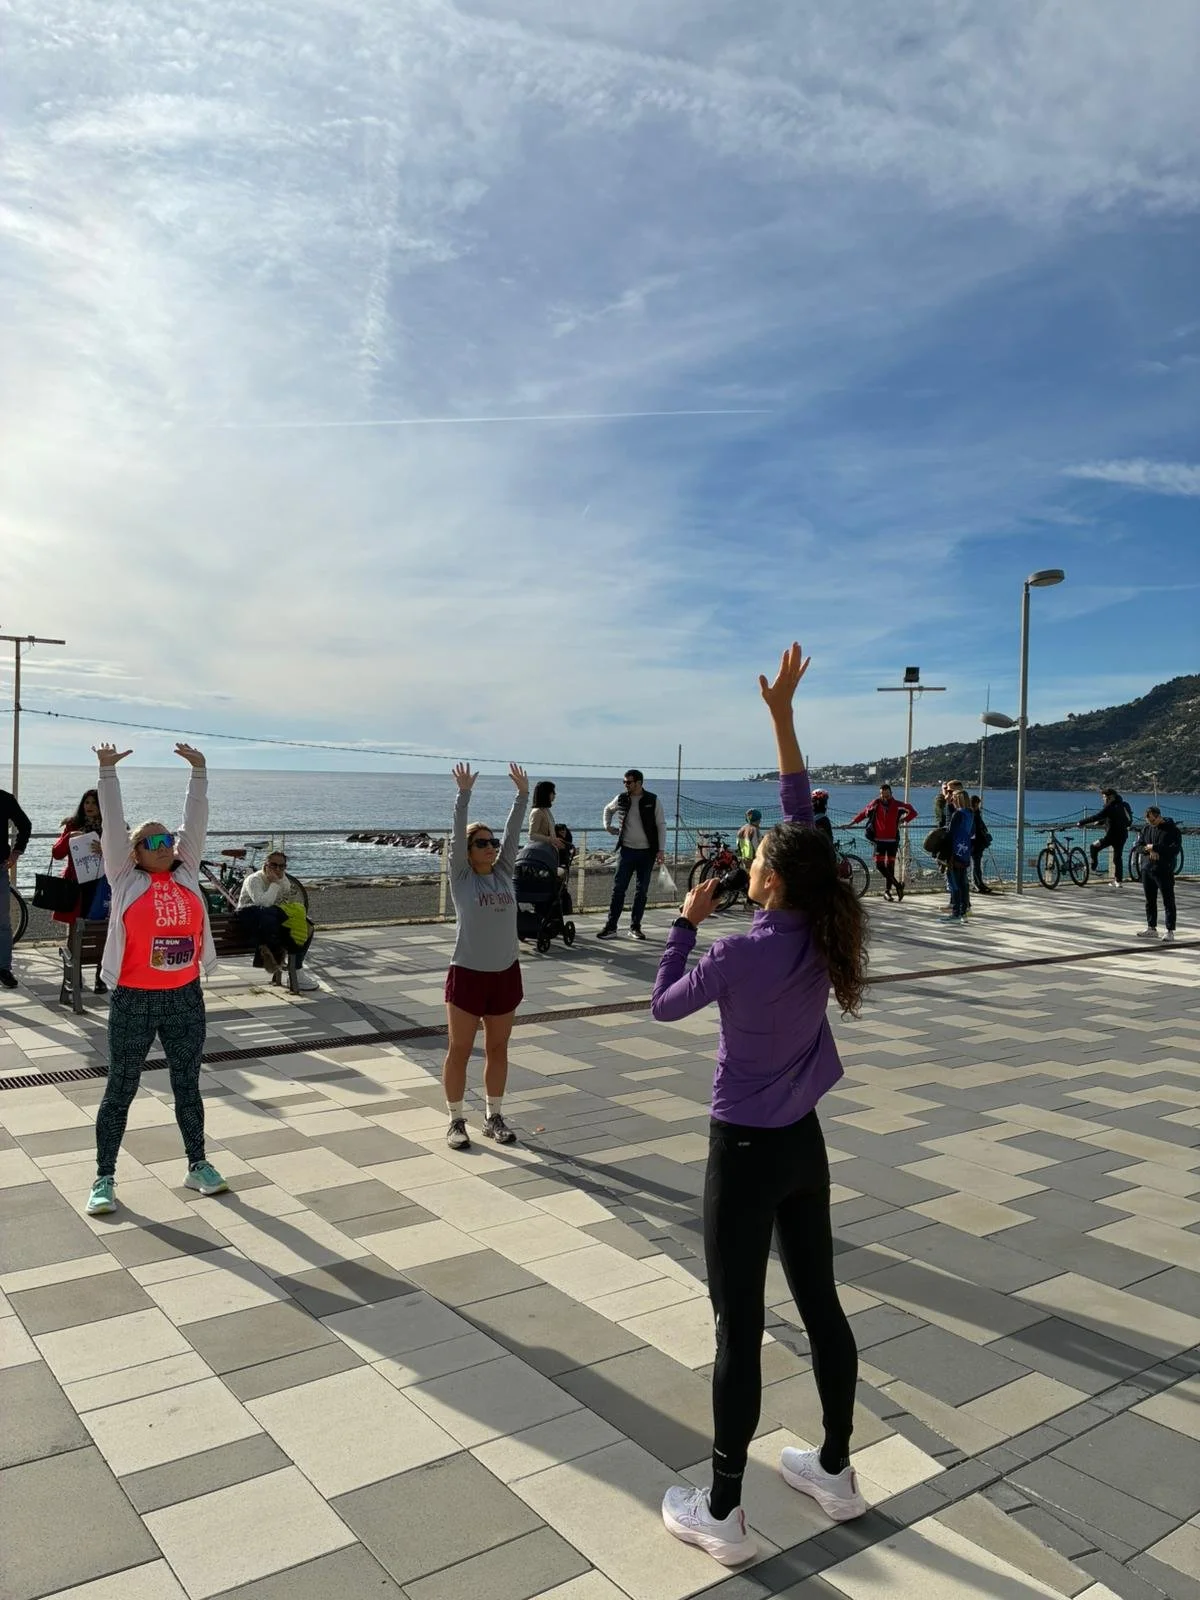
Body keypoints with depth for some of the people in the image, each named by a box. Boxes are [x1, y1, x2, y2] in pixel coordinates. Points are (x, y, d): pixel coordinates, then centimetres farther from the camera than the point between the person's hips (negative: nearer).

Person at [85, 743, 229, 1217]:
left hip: (185, 997, 3)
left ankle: (198, 1165, 28)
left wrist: (198, 772, 2)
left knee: (188, 1086, 15)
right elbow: (113, 823, -5)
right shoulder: (125, 878, -1)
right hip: (134, 1000, -3)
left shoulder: (186, 873, 7)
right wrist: (108, 772, -9)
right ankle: (104, 1179, 18)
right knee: (120, 1090, 7)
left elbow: (195, 822, 5)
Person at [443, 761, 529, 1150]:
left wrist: (522, 794, -8)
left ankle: (493, 1117, 25)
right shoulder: (461, 877, -5)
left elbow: (513, 832, -1)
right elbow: (458, 833, -16)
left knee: (498, 1050, 13)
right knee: (459, 1050, 5)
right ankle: (456, 1120, 17)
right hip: (468, 973, -4)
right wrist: (464, 794, -24)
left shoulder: (504, 873, 6)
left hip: (506, 973, 4)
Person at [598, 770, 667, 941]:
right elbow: (608, 809, 24)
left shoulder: (653, 801, -5)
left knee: (642, 891, 5)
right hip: (627, 850, 1)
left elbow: (661, 825, -2)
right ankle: (610, 927, 2)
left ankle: (635, 927, 14)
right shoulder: (621, 799, 2)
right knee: (618, 889, -2)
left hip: (647, 852, -1)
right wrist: (608, 826, 10)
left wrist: (660, 850, -7)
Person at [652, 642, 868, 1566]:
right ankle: (837, 1472, 36)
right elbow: (804, 816, -1)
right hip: (804, 1143, 7)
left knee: (739, 1327, 4)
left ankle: (722, 1515, 19)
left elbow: (665, 1006, -6)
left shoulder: (739, 956, -23)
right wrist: (782, 714, 0)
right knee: (820, 1304, 19)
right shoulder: (825, 936, -6)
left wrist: (688, 923, 3)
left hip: (746, 1151, -6)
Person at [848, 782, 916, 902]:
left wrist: (903, 820, -2)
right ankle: (897, 884, -4)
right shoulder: (876, 804, -1)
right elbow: (863, 813, 10)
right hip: (879, 839, 1)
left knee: (890, 865, 4)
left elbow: (912, 811, 8)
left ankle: (887, 890, 13)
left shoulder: (897, 805, -3)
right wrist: (850, 823, 7)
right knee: (879, 864, -11)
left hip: (893, 840, 0)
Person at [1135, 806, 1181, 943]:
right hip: (1147, 870, 6)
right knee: (1150, 900, 13)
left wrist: (1154, 847, -18)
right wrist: (1149, 850, -11)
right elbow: (1139, 845, 10)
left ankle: (1170, 931, -2)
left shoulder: (1172, 829, -8)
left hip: (1164, 871, -6)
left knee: (1168, 901, -3)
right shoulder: (1147, 828, 10)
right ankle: (1151, 928, 24)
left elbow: (1175, 849, -17)